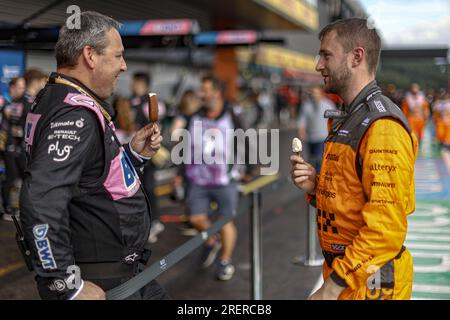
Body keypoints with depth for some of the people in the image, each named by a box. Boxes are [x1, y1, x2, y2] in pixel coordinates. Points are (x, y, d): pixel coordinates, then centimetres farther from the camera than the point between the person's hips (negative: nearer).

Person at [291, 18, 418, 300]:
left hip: (367, 283, -9)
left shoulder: (382, 126, -19)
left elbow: (386, 229, -25)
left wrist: (332, 287, -22)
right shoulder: (349, 120, 12)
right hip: (342, 269, 9)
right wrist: (315, 187, -1)